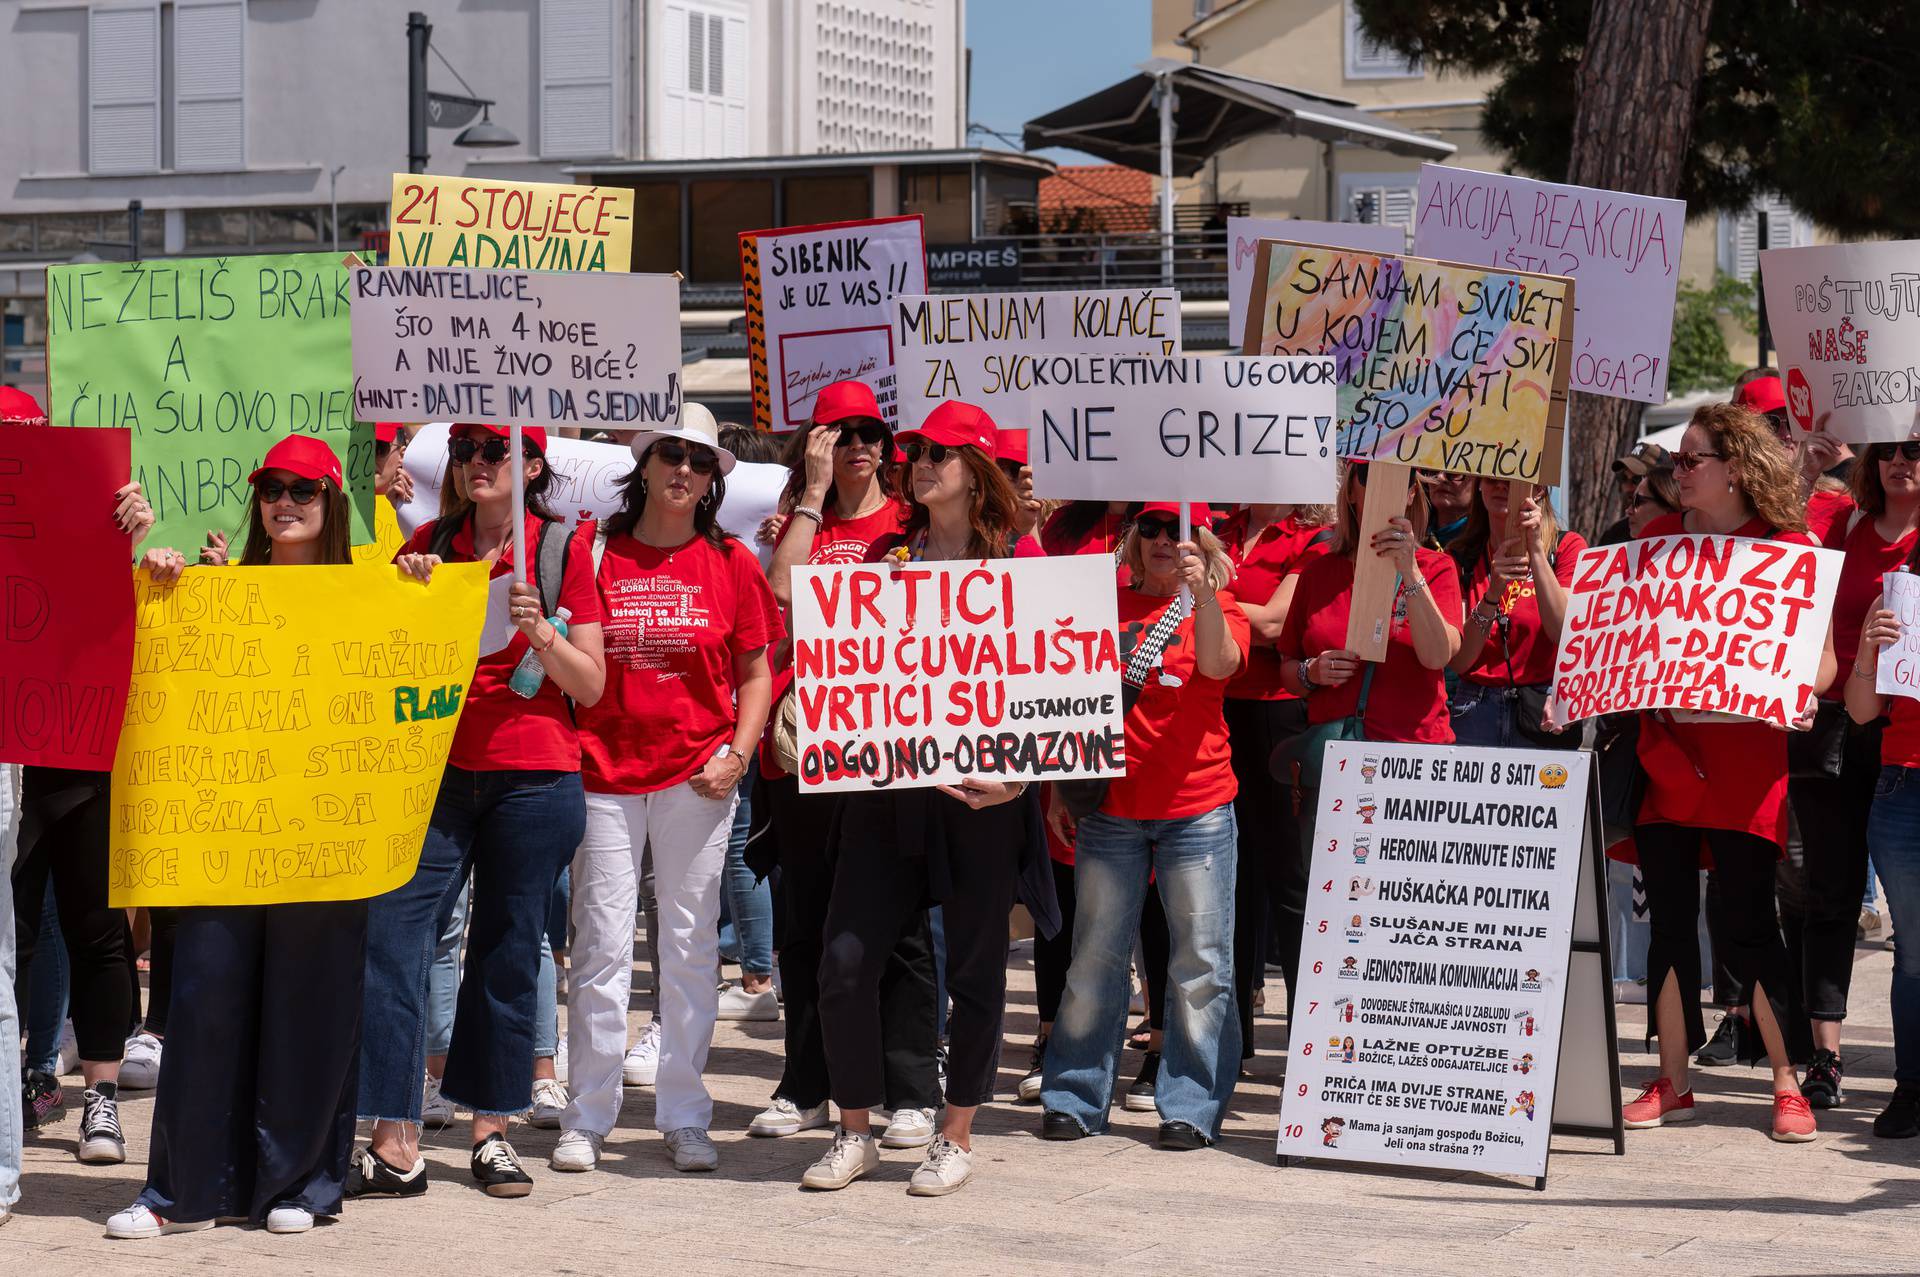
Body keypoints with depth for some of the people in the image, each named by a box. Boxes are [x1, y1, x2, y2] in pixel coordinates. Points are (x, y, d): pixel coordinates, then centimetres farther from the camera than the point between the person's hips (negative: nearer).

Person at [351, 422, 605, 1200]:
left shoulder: (565, 548, 2)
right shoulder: (431, 543, 9)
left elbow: (591, 686, 1)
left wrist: (540, 634, -15)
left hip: (534, 779, -2)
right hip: (436, 771, 2)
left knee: (508, 954, 4)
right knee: (392, 942, -8)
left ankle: (491, 1132, 15)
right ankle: (395, 1143, -7)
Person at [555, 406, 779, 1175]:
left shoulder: (730, 564, 5)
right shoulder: (597, 553, 2)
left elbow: (756, 671, 9)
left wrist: (740, 753, -4)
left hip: (698, 775, 1)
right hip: (604, 767, -1)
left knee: (691, 944, 5)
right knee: (601, 943, 0)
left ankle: (685, 1118, 13)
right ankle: (588, 1118, 8)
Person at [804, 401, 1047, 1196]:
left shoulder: (1018, 558, 1)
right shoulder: (890, 554, 11)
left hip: (981, 791, -3)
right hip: (887, 784, 3)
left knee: (974, 966, 4)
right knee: (846, 959, -3)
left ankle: (957, 1139, 17)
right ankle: (854, 1133, 12)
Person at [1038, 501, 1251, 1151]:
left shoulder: (1218, 610, 3)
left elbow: (1219, 664, -19)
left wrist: (1202, 595, -33)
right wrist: (1059, 785, 12)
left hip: (1196, 808, -2)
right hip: (1110, 806, 2)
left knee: (1201, 962, 0)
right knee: (1094, 957, 6)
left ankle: (1191, 1106, 8)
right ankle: (1075, 1099, 14)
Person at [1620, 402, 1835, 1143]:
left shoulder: (1788, 548, -1)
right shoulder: (1656, 540, 11)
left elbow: (1821, 657, -2)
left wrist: (1799, 692, -21)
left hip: (1742, 759, -4)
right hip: (1663, 753, 4)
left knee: (1746, 923, -5)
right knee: (1669, 920, 6)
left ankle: (1788, 1084, 5)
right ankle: (1672, 1084, 14)